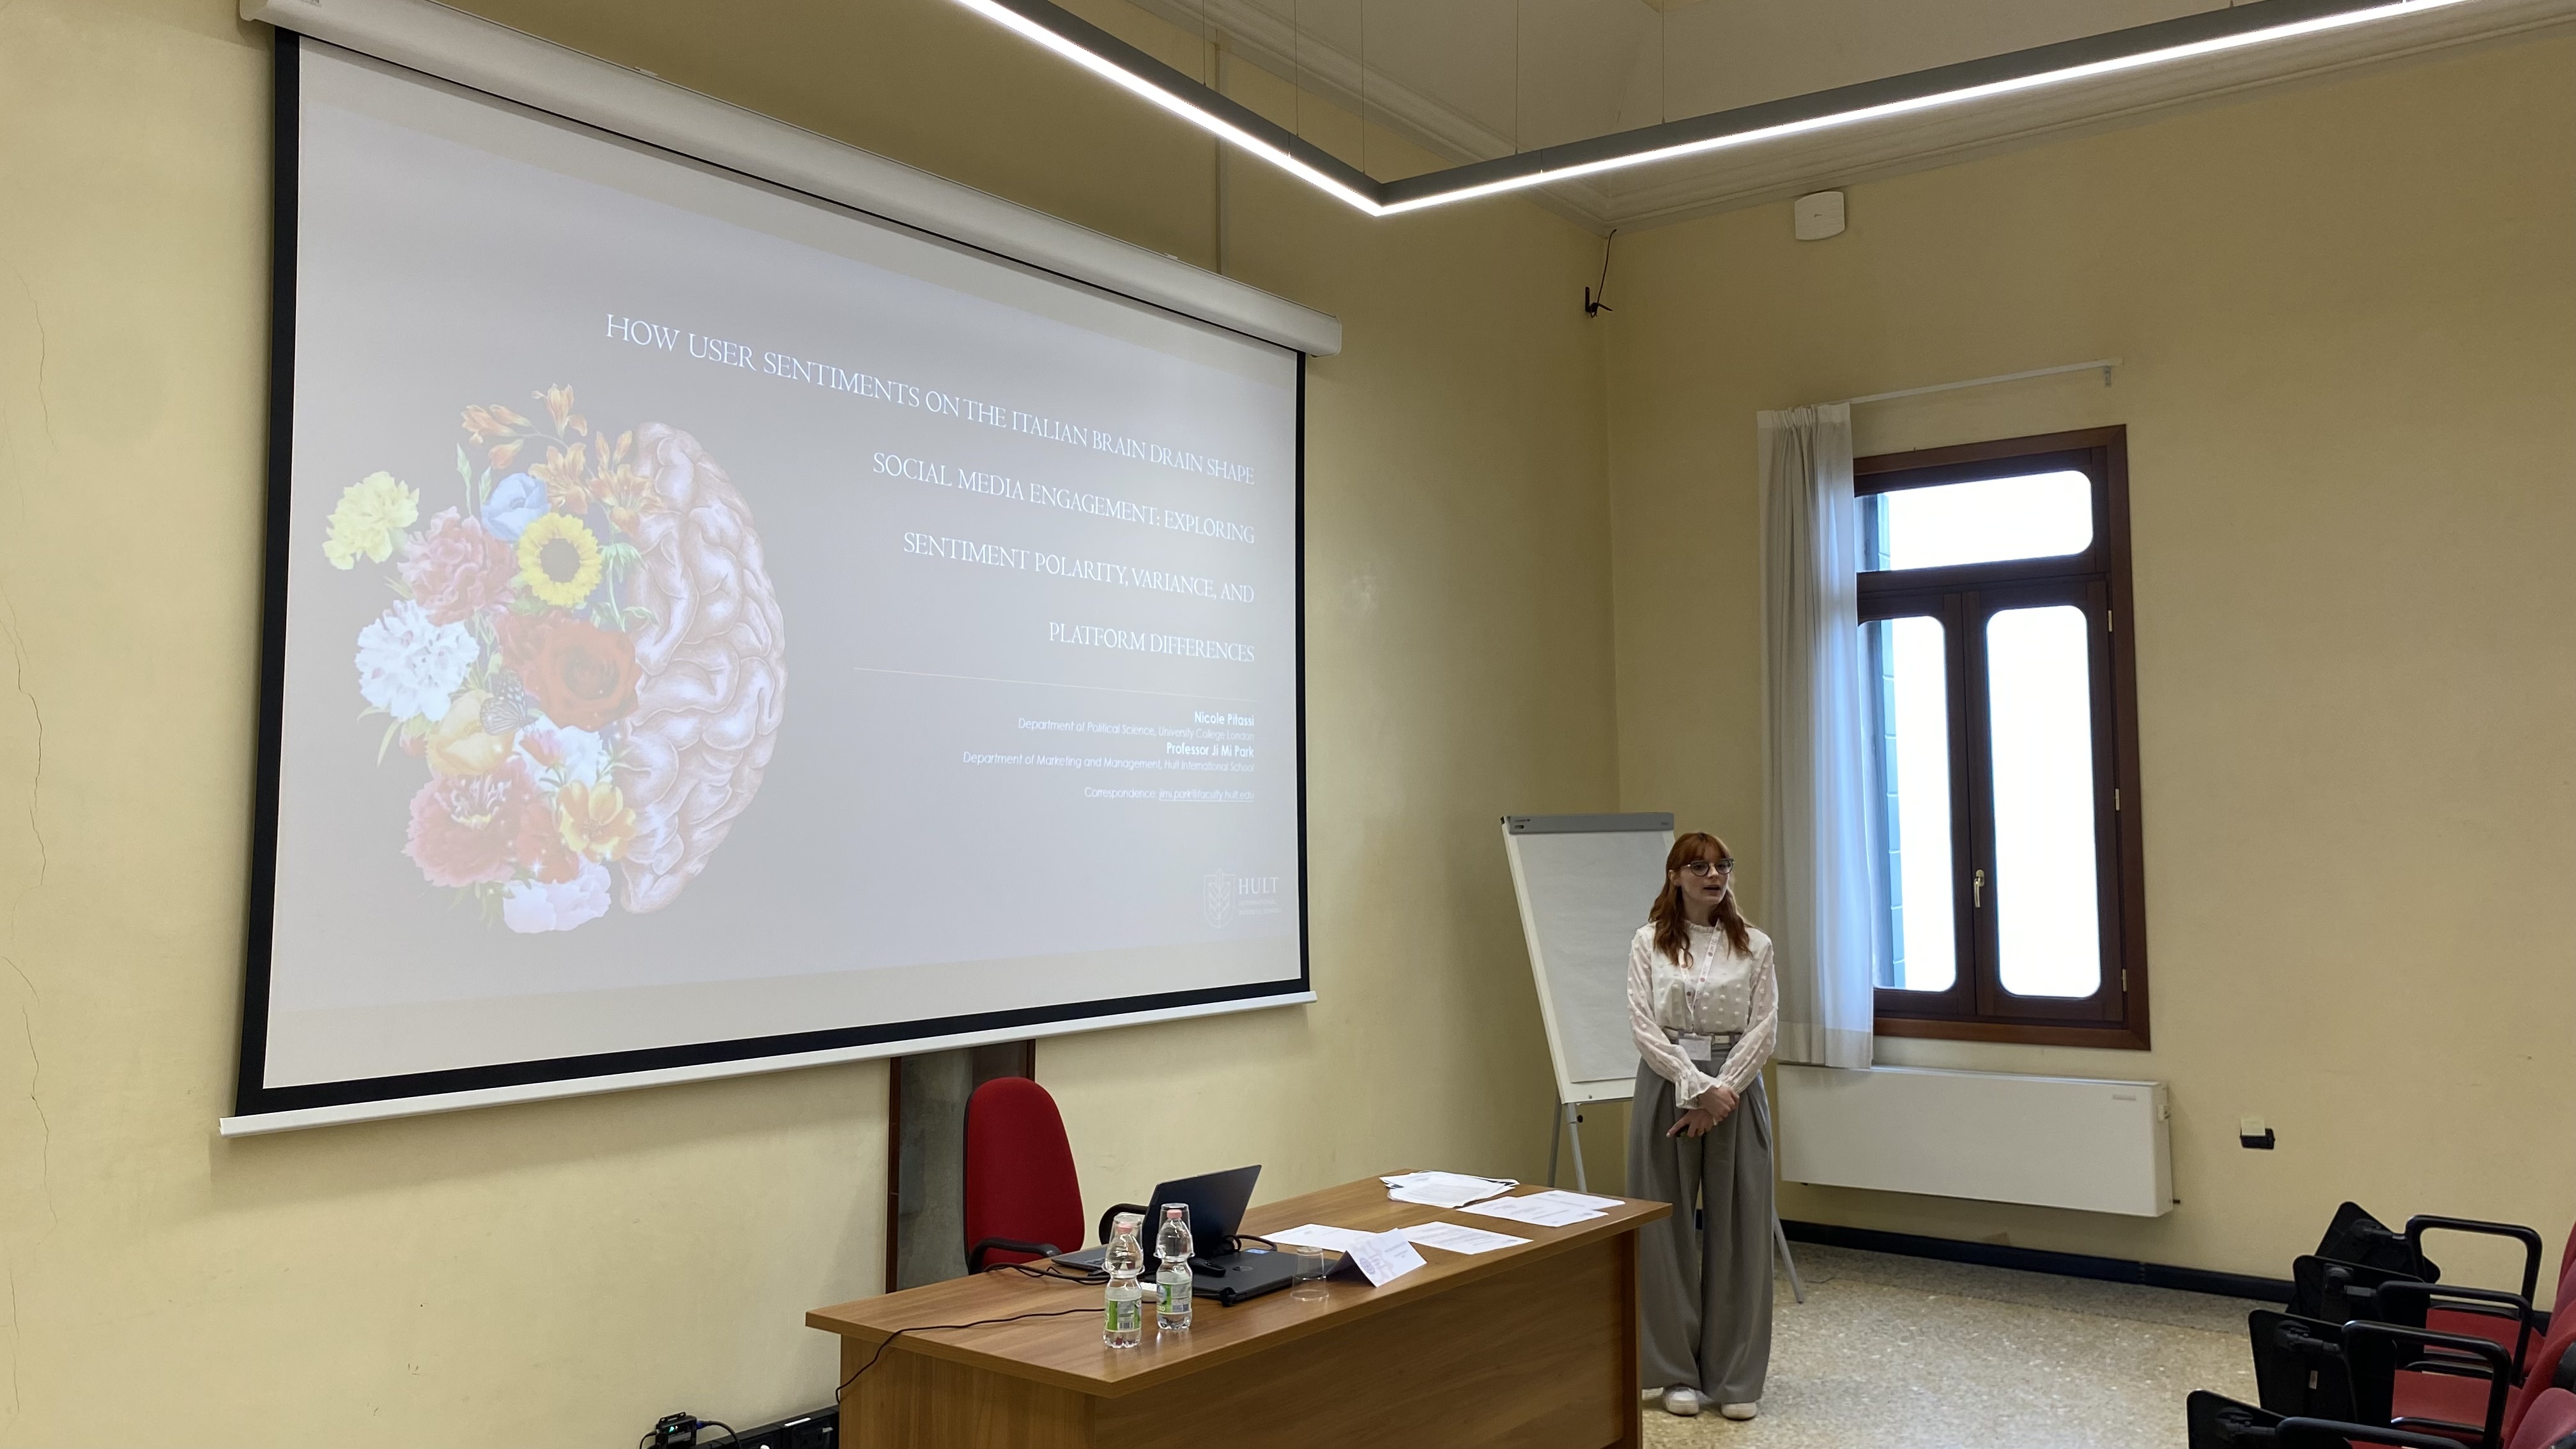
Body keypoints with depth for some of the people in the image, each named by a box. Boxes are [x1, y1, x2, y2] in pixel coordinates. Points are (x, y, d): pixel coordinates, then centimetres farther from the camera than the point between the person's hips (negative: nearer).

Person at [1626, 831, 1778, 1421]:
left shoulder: (1754, 945, 3)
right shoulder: (1649, 943, -1)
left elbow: (1764, 1028, -2)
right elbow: (1644, 1027, -7)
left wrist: (1722, 1091, -13)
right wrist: (1698, 1088, -16)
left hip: (1737, 1089, 1)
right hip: (1668, 1085, -1)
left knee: (1739, 1229, 4)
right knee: (1667, 1229, 4)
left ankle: (1736, 1378, 16)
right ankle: (1677, 1373, 17)